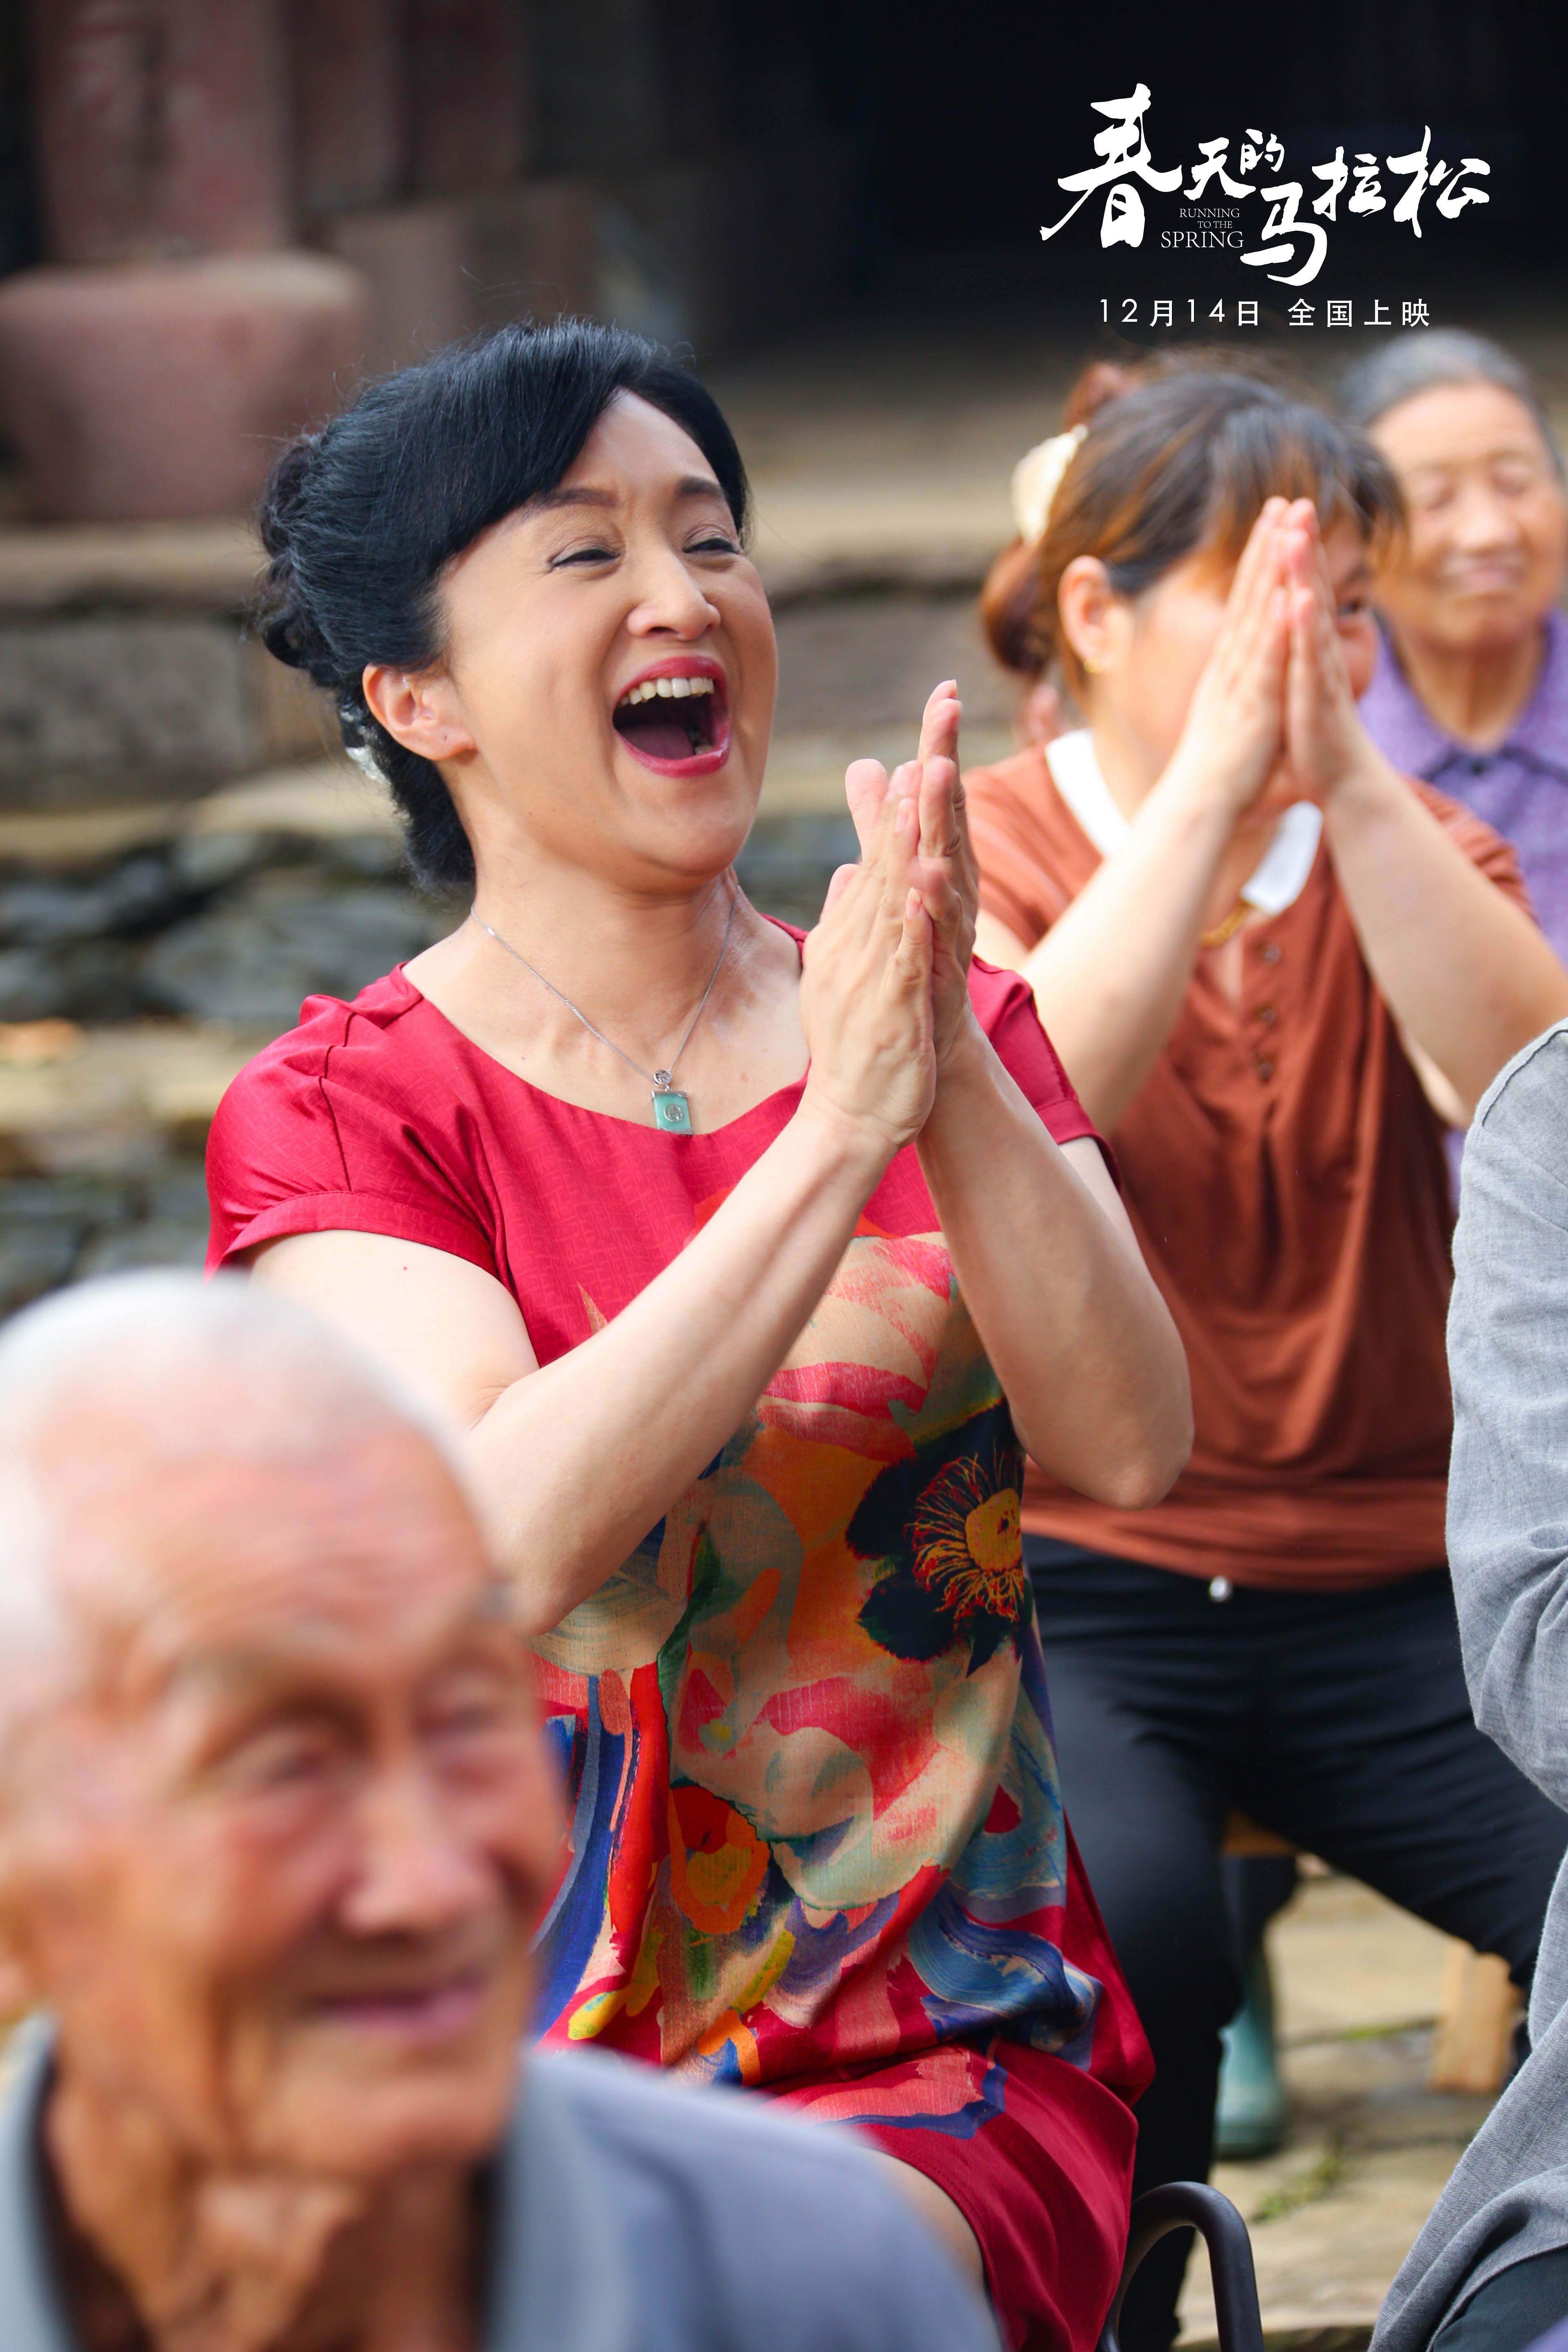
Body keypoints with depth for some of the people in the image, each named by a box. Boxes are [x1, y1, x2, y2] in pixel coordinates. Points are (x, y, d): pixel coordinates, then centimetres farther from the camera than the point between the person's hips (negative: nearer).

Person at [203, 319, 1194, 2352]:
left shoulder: (952, 1029, 11)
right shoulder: (338, 1115, 1)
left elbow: (1130, 1444, -5)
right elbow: (509, 1538, -17)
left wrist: (951, 1069, -18)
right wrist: (839, 1130, -20)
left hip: (946, 2066, 1)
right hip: (499, 2075, -1)